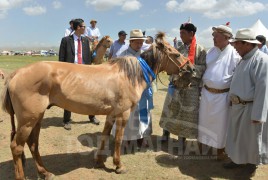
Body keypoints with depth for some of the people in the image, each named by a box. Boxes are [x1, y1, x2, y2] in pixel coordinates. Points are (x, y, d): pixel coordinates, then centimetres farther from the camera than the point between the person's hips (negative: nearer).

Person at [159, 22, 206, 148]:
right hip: (176, 85, 4)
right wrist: (173, 79, -7)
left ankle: (182, 137, 21)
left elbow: (203, 68, -10)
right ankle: (166, 133, 27)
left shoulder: (200, 50, -3)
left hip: (191, 87, -4)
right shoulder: (179, 49, 10)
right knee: (170, 109, 10)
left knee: (187, 113, 4)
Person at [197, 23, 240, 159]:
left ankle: (220, 148, 30)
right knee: (205, 120, 15)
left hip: (222, 95, -4)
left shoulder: (234, 54, -10)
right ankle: (203, 144, 33)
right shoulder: (211, 51, 5)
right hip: (207, 92, 5)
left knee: (220, 123, 10)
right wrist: (202, 85, 9)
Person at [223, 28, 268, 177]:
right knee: (237, 134, 20)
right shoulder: (244, 59, 10)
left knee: (251, 137, 10)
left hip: (251, 107, -8)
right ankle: (238, 159, 38)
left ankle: (252, 163, 31)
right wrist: (234, 101, 16)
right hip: (238, 105, 9)